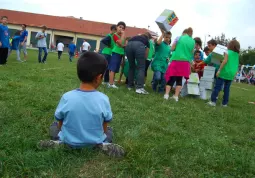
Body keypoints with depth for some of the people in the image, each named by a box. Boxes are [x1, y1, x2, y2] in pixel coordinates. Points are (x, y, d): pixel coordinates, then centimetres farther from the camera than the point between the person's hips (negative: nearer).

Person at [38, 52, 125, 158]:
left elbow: (60, 124, -5)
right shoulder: (103, 99, -19)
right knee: (109, 130, 28)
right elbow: (104, 128, -7)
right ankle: (103, 145, -1)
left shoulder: (67, 97, -19)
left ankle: (59, 143, -1)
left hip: (69, 142, 1)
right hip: (95, 142, 0)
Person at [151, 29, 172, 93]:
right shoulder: (161, 44, 0)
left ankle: (160, 91, 21)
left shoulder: (169, 47, 18)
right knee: (158, 77, -23)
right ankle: (154, 88, 6)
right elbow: (158, 42, -25)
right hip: (157, 63, -6)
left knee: (163, 80, 1)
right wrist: (163, 33, -17)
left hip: (165, 65, 6)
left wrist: (168, 59, 6)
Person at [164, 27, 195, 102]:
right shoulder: (193, 41, 9)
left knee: (171, 78, 2)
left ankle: (166, 94, -6)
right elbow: (192, 52, 13)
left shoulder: (179, 38, 3)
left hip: (176, 60, -2)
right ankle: (176, 96, 6)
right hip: (185, 62, 2)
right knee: (179, 79, 9)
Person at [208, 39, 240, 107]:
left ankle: (213, 101, -7)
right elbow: (237, 66, 13)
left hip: (224, 72, -6)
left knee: (217, 87, -4)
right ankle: (225, 103, 14)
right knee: (227, 88, 11)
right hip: (231, 74, 6)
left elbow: (225, 61, -14)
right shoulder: (237, 55, 13)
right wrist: (234, 74, 19)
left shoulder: (228, 52, -4)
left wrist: (219, 70, -15)